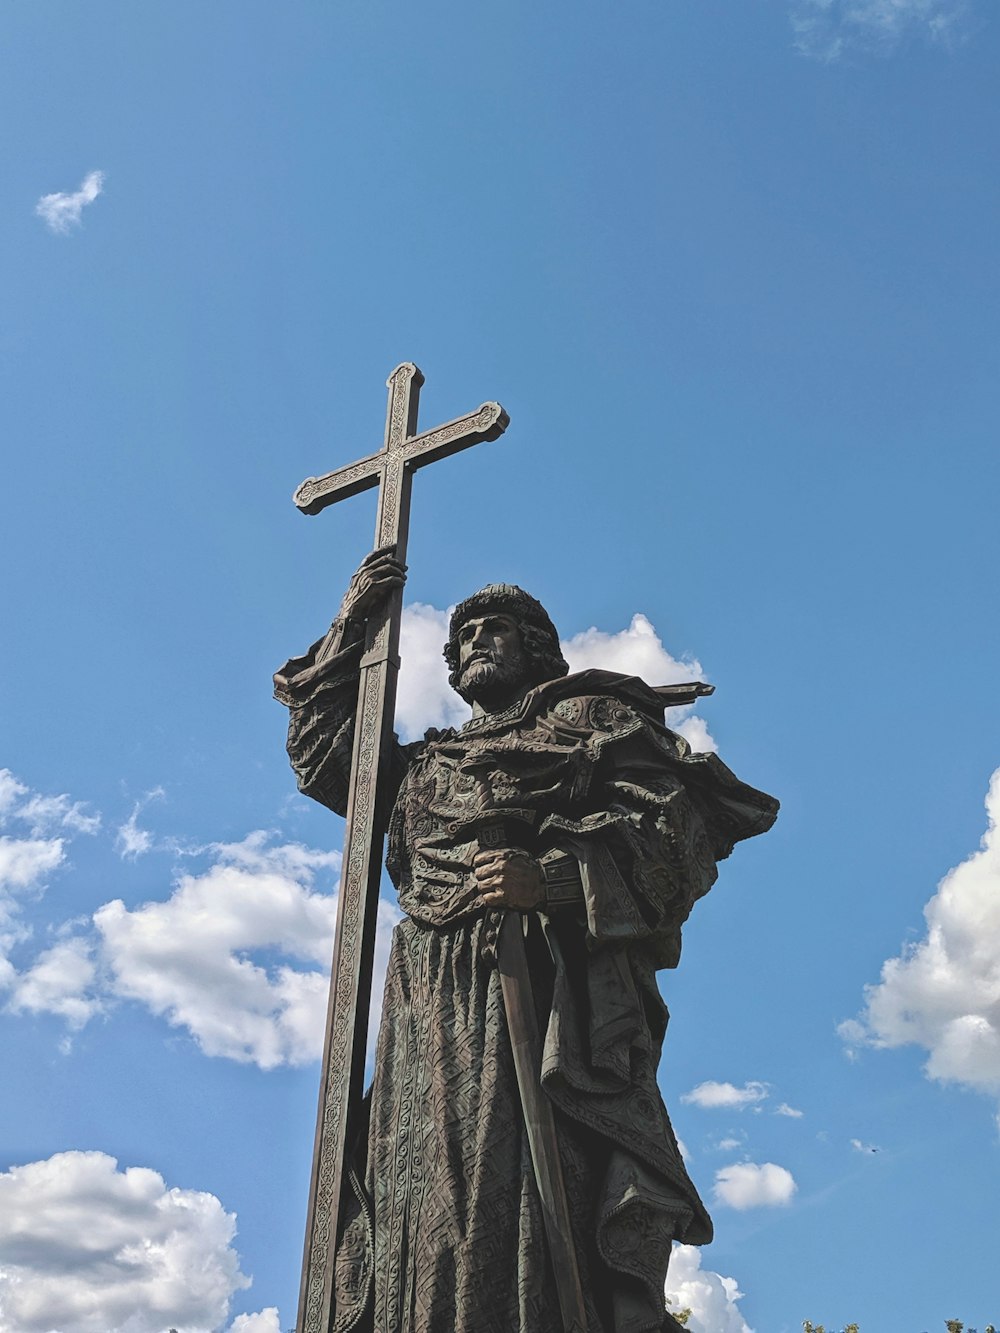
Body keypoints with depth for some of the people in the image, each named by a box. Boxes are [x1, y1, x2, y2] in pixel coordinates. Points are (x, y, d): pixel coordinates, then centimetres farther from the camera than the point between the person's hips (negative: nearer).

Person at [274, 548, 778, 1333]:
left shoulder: (592, 716, 16)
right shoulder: (429, 762, 35)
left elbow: (678, 831, 2)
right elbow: (323, 754, 43)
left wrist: (557, 878, -16)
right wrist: (350, 629, 34)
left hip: (550, 987, -5)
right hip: (433, 1012, 6)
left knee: (549, 1219, -20)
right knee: (422, 1227, -7)